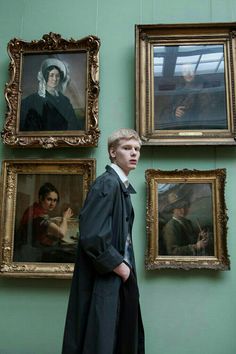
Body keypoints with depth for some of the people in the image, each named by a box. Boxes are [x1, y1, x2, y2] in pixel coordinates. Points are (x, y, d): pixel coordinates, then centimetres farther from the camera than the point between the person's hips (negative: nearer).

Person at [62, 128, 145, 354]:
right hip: (103, 279, -10)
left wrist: (125, 265, 6)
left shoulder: (122, 186, 12)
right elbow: (91, 235, -25)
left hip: (119, 277, 10)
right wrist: (118, 265, -15)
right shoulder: (107, 184, -16)